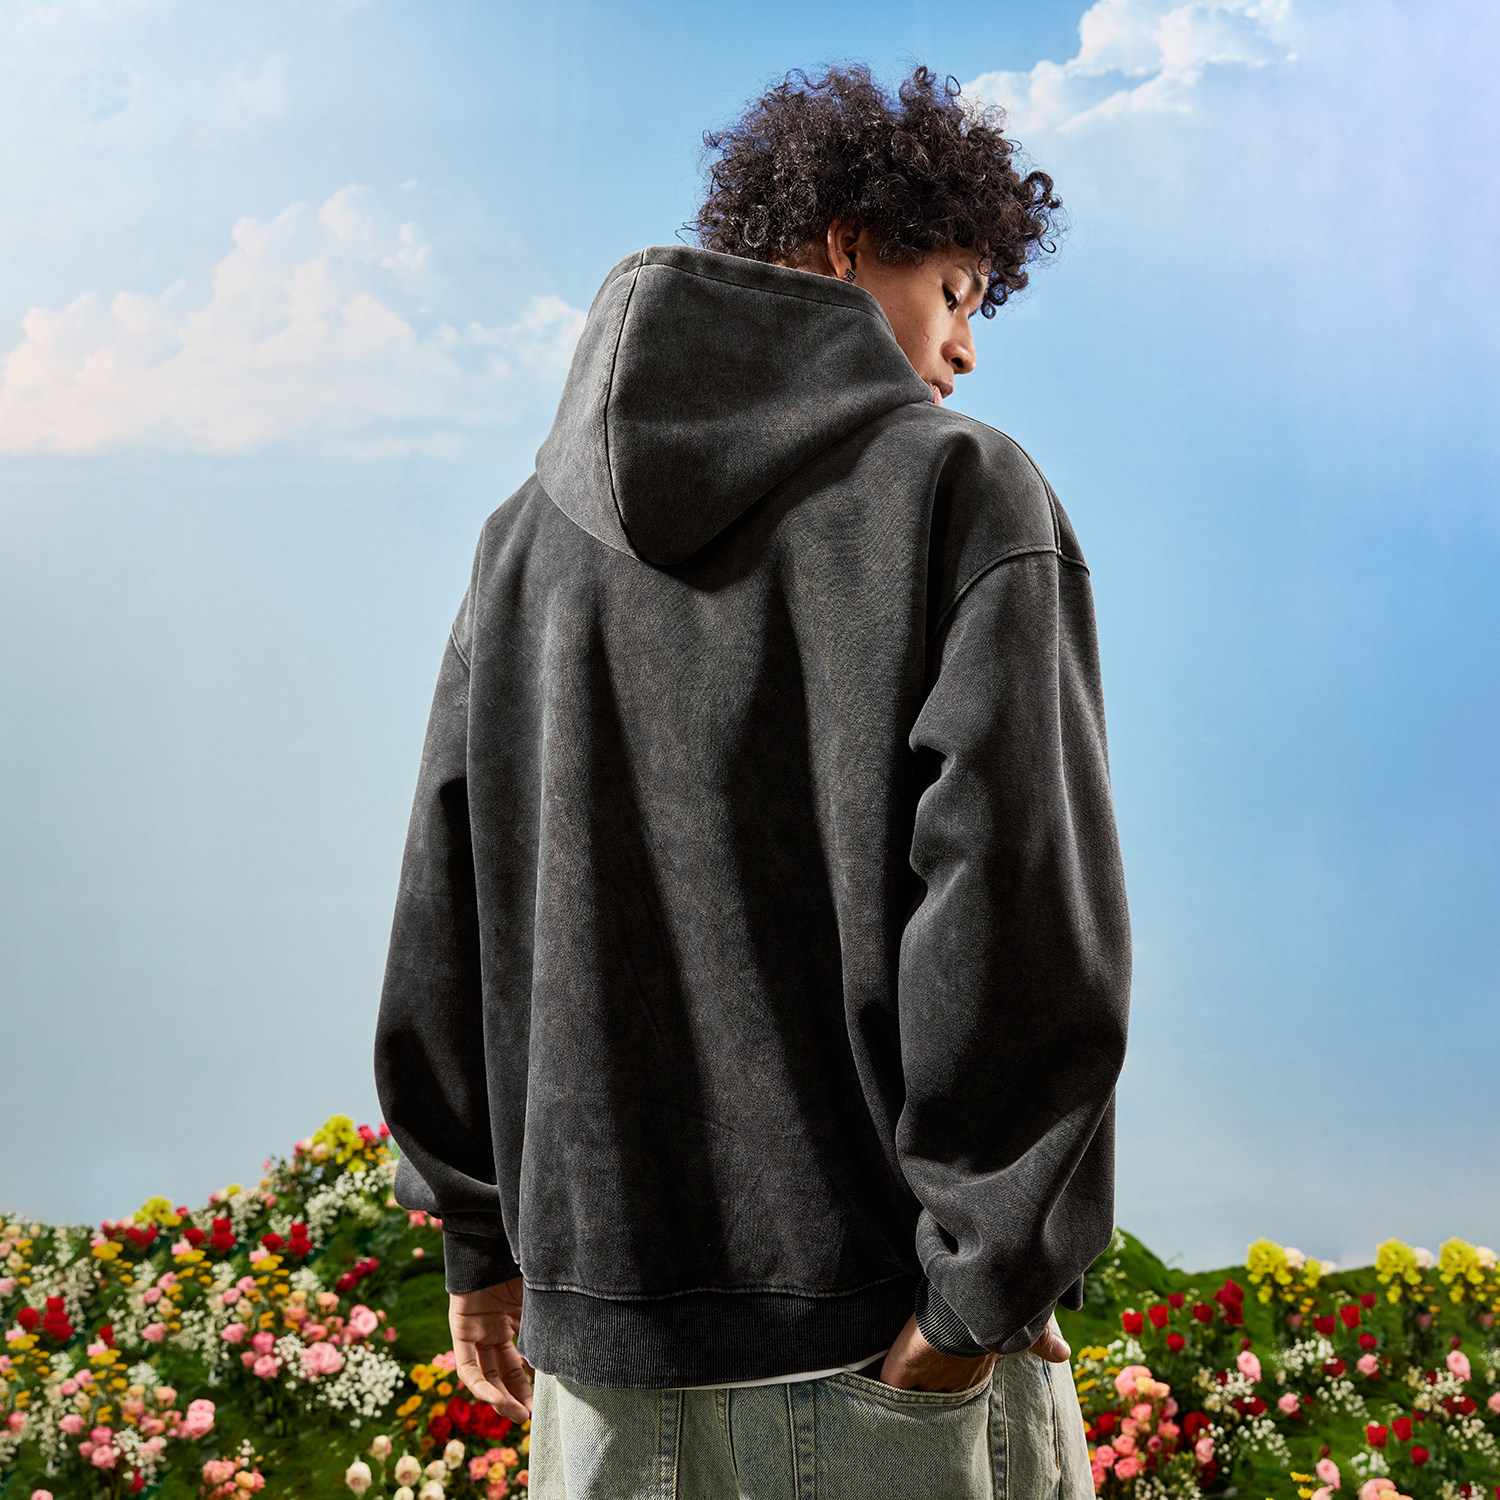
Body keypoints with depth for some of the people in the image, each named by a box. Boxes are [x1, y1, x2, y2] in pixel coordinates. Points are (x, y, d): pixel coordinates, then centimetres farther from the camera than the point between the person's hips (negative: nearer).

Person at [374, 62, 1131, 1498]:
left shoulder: (530, 532, 9)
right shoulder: (964, 492, -6)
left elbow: (446, 918, 9)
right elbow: (1022, 917, -16)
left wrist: (483, 1237, 16)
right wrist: (985, 1289, -10)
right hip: (894, 1339, -4)